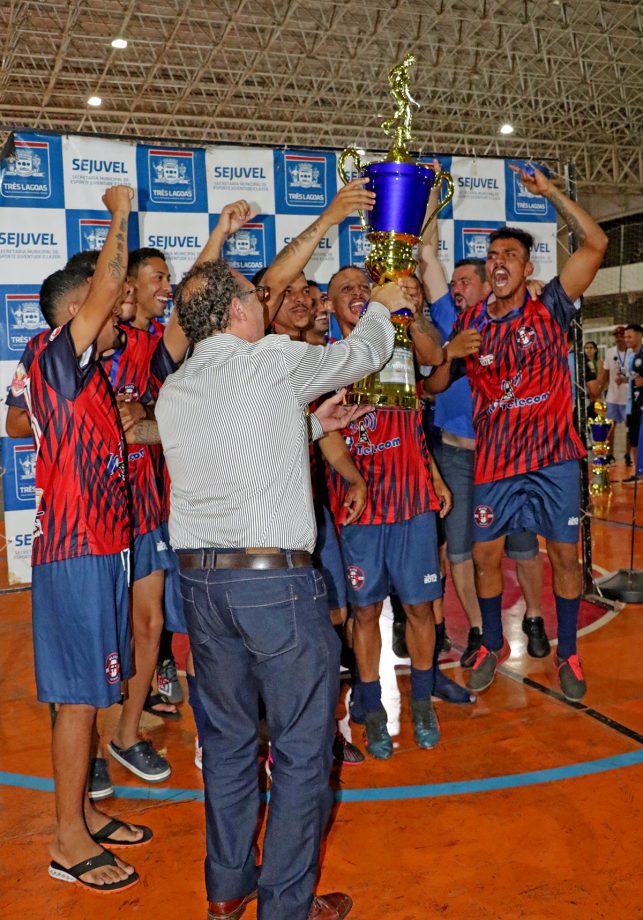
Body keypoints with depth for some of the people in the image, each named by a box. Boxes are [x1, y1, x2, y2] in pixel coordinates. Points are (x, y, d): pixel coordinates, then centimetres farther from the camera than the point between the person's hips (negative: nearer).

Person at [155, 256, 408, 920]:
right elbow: (363, 355, 8)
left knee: (227, 738, 19)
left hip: (198, 578, 7)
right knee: (302, 748, 7)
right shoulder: (275, 361, -8)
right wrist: (382, 305, 28)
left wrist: (314, 422, 30)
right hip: (275, 578, -7)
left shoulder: (171, 391, 10)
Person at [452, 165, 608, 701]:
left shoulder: (550, 309, -2)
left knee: (564, 554, 5)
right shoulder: (471, 321, 5)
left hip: (553, 455, -2)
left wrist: (550, 192, -10)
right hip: (494, 458, 2)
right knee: (485, 555, 8)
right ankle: (493, 646, 29)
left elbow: (595, 244, -10)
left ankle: (568, 655, 23)